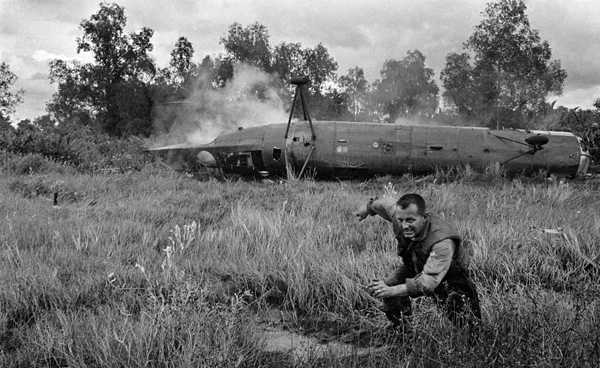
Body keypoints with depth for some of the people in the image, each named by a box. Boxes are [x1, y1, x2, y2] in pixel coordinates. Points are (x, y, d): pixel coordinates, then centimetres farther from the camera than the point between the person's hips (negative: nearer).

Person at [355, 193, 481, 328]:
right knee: (387, 286, -11)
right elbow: (386, 203, -1)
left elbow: (429, 282, -45)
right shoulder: (399, 216, -24)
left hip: (450, 278, -5)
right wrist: (368, 208, 20)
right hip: (417, 271, 6)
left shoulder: (443, 242, -41)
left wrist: (392, 291, -53)